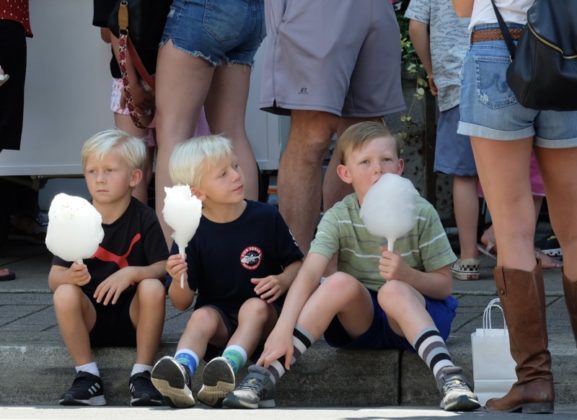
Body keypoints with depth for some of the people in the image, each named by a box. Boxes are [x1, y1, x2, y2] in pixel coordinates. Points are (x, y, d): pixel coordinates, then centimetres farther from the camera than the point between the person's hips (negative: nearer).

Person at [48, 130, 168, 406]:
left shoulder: (144, 219, -5)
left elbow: (163, 269, -12)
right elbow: (53, 280, -7)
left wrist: (132, 273, -31)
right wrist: (70, 275, -31)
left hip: (133, 314, -1)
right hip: (90, 317, 1)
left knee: (152, 287, -29)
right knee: (65, 293, -28)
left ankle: (142, 374, -20)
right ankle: (87, 376, -18)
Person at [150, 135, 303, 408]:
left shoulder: (266, 217, -4)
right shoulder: (193, 232, -4)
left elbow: (295, 262, 7)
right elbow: (182, 303, -2)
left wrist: (283, 281, -16)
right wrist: (178, 279, -25)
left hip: (263, 314, 0)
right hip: (218, 315, 0)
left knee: (254, 306, -31)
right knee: (203, 316, -30)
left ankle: (230, 365, -55)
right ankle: (183, 369, -58)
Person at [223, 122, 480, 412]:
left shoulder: (420, 213, -10)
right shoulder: (339, 218, -9)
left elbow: (444, 284, -6)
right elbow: (309, 274, -24)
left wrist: (406, 274, -27)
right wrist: (283, 329, -39)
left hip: (413, 316, -1)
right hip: (358, 320, 1)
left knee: (393, 290, -33)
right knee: (341, 282, -30)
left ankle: (447, 375, -49)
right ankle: (266, 374, -36)